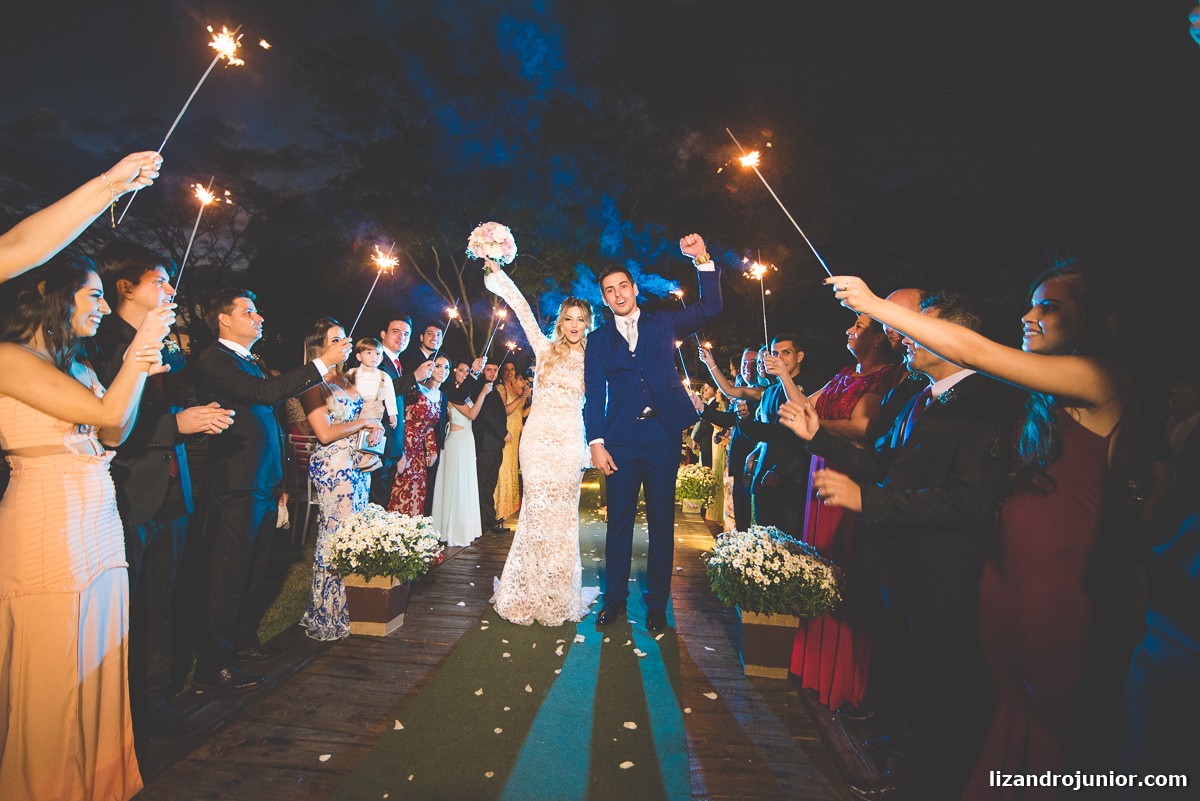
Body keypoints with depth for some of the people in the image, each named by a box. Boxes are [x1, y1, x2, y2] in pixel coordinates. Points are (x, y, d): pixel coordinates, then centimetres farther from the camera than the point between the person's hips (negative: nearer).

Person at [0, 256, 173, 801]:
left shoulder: (78, 366, 17)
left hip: (99, 521, 8)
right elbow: (106, 413, -16)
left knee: (98, 661, 13)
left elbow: (115, 434, 11)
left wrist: (143, 369, 4)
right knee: (54, 669, 3)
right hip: (47, 525, -8)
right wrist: (139, 350, -8)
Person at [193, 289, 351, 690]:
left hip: (263, 484, 9)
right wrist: (323, 363, -21)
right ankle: (213, 664, 7)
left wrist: (278, 479, 21)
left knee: (253, 570, 17)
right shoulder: (214, 359, -9)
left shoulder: (251, 362, 19)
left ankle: (243, 641, 32)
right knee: (228, 574, -3)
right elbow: (265, 392, -24)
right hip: (236, 487, -9)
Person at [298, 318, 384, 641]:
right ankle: (329, 615, 11)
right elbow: (325, 433, -16)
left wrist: (375, 429, 1)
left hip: (357, 463, 8)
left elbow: (364, 413, 22)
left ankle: (351, 605, 21)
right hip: (333, 466, -8)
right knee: (336, 535, -3)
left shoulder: (347, 379, 13)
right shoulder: (312, 385, -9)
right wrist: (364, 423, -9)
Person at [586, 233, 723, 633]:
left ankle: (657, 604, 19)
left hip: (662, 437, 0)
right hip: (621, 441, 1)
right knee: (619, 522, 7)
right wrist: (596, 442, -7)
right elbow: (594, 394, 4)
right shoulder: (599, 339, 10)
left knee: (662, 523, 6)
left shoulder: (663, 323, 11)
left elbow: (709, 308, 1)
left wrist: (702, 260, -10)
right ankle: (615, 599, 21)